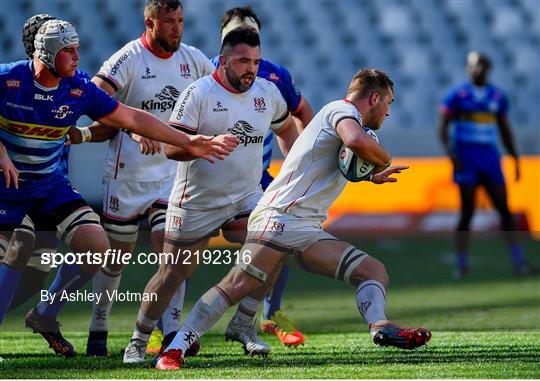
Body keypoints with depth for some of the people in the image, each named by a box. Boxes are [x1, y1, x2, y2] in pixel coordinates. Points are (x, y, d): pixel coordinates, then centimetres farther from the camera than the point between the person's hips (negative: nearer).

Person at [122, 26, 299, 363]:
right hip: (196, 203, -4)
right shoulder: (199, 93, -14)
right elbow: (171, 147, -18)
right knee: (172, 274, 1)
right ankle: (138, 342, 18)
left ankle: (243, 324, -1)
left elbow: (286, 127, 24)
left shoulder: (267, 92, 3)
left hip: (247, 197, 4)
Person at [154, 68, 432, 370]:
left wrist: (373, 176, 49)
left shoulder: (342, 115, 28)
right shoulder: (343, 109, 0)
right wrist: (385, 159, -8)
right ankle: (174, 351, -22)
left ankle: (381, 327, -28)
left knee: (375, 272, -4)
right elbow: (357, 140, -25)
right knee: (237, 285, -21)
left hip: (309, 231, 10)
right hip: (281, 216, -10)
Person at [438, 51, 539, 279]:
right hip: (466, 161, -3)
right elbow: (442, 126, -3)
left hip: (490, 158, 4)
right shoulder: (457, 95, -1)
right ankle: (461, 264, 3)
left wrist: (515, 158, 14)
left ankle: (518, 262, -4)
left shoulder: (498, 97, 11)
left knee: (504, 209, -3)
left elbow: (505, 131, 19)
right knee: (467, 211, -5)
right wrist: (451, 154, -16)